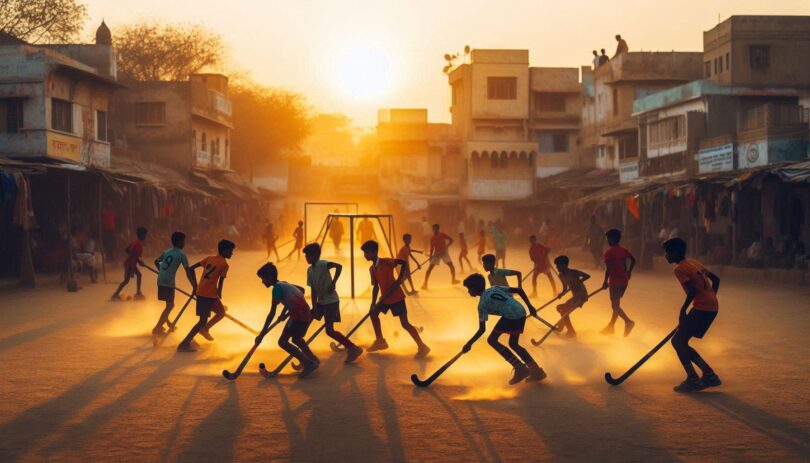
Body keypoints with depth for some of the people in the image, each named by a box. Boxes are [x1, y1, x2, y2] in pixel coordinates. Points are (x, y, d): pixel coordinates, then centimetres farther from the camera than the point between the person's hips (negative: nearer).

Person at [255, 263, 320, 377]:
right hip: (306, 313, 9)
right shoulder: (284, 284, 18)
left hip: (298, 315, -9)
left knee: (283, 341, -8)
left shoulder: (277, 288, -8)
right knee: (296, 339, 29)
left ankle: (308, 363, -11)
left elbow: (272, 313, -11)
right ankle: (313, 360, 38)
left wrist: (262, 334, -9)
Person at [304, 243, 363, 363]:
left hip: (331, 301, -9)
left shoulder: (322, 264, -16)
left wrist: (333, 283, -35)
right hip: (321, 302, 9)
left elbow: (339, 266, -34)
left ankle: (353, 349, -5)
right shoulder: (310, 270, 7)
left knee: (329, 331, -13)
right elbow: (313, 290, 6)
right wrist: (314, 308, 0)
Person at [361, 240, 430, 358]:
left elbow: (403, 263, -18)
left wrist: (400, 278, -21)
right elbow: (376, 287, 10)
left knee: (404, 323, -11)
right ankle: (380, 341, 28)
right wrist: (373, 304, 4)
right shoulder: (371, 269, 6)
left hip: (396, 297, -9)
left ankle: (422, 347, -4)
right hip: (385, 298, 9)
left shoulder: (386, 262, -16)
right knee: (373, 312, 17)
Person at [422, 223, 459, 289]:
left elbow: (451, 240, -6)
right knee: (430, 268, -11)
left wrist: (447, 246, -21)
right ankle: (425, 283, -4)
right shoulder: (432, 238, -6)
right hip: (436, 253, 0)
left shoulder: (443, 235, -10)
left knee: (451, 266, -8)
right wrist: (430, 256, -7)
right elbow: (432, 247, 2)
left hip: (444, 252, 0)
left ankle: (454, 280, 15)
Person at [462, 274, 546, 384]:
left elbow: (482, 329, -1)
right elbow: (519, 290, 18)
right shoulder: (494, 289, 22)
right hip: (521, 313, 8)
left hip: (510, 316, -8)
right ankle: (537, 371, 21)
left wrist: (469, 343, 7)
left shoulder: (482, 304, 3)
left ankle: (520, 368, -1)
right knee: (513, 344, 22)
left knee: (492, 340, 3)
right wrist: (530, 306, 20)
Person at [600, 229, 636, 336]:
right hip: (624, 281, 7)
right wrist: (629, 271, 19)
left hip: (614, 281, -7)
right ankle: (611, 326, 25)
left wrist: (605, 281, -12)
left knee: (615, 305, -5)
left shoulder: (609, 252, -12)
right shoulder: (624, 250, 8)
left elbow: (608, 268, -18)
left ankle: (628, 321, -26)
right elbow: (633, 260, 8)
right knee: (616, 304, 17)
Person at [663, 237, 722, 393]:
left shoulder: (679, 269, -9)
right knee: (681, 342, 14)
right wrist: (711, 298, 26)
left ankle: (693, 380, -9)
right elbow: (716, 279, 22)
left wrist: (683, 310, -15)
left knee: (678, 341, -7)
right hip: (711, 306, 9)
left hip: (702, 308, -9)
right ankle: (709, 375, 17)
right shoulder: (694, 263, 18)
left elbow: (692, 290, -22)